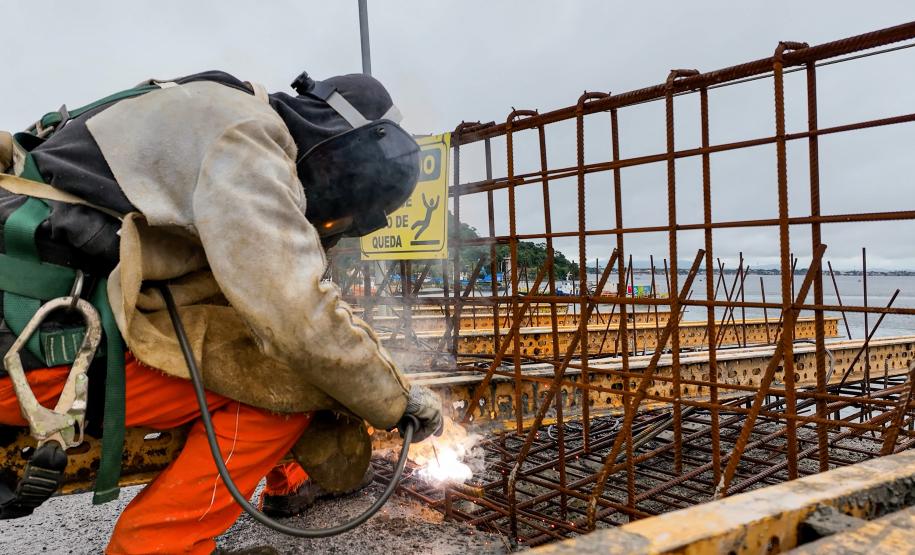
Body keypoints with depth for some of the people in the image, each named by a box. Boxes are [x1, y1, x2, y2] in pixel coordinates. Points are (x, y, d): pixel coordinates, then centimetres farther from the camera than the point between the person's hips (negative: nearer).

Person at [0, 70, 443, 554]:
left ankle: (289, 481, 29)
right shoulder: (246, 134, -16)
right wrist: (399, 399, -7)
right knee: (289, 381, -13)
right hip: (47, 346, -10)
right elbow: (301, 319, -24)